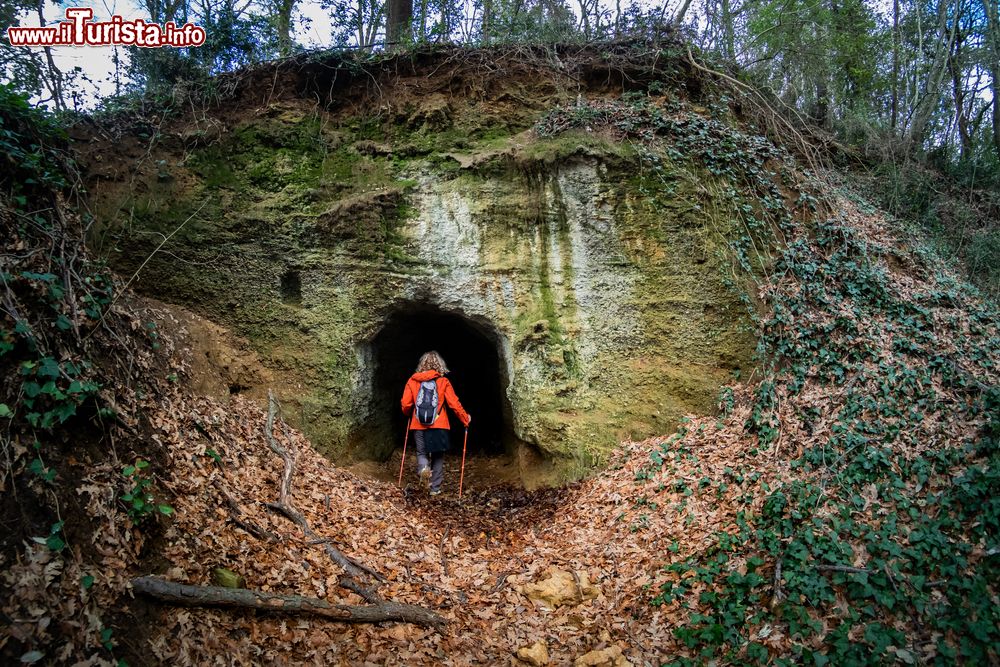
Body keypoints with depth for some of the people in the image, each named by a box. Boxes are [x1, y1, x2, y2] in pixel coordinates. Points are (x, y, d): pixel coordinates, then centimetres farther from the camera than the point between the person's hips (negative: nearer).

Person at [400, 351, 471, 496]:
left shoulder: (412, 381, 0)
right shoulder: (443, 382, -3)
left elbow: (405, 404, 1)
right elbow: (454, 404, -5)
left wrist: (409, 415, 24)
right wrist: (466, 419, 10)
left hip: (418, 425, 1)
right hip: (439, 426, -1)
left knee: (421, 452, 16)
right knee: (437, 456, 13)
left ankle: (423, 468, -17)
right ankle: (435, 488, 14)